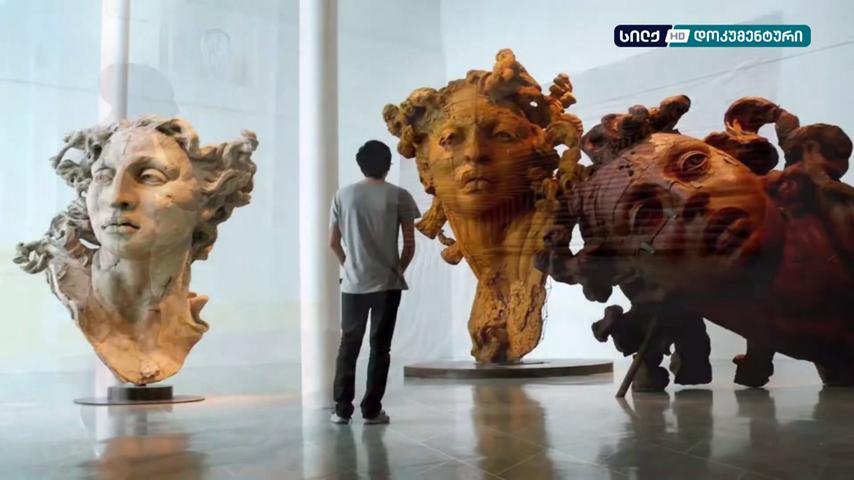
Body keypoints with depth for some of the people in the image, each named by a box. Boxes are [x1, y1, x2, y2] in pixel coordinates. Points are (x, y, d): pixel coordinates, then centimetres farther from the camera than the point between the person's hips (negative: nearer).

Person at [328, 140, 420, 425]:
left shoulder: (343, 195, 2)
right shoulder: (399, 196, -3)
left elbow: (333, 242, 5)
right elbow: (410, 244, -4)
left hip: (353, 283, 2)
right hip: (387, 283, -2)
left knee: (349, 345, 10)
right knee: (379, 347, 5)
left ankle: (342, 409, 11)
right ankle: (371, 410, 7)